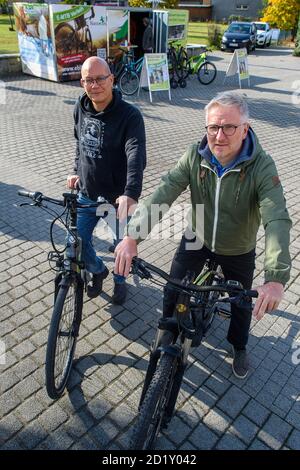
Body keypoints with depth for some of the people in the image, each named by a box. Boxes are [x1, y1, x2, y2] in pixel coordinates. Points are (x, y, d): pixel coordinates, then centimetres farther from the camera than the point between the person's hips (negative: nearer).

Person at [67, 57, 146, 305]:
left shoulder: (130, 115, -20)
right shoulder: (81, 108, -1)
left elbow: (136, 156, -34)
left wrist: (131, 194, -47)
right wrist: (77, 171, 16)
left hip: (118, 197, -5)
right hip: (86, 194, 5)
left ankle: (120, 280, 44)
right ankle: (98, 270, 44)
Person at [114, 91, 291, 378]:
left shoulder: (262, 166, -28)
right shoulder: (195, 156, -20)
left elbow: (277, 221, -38)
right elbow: (163, 193, -29)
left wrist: (276, 279, -52)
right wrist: (132, 235, -43)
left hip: (238, 251, -1)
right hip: (197, 240, 2)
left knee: (242, 303, 18)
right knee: (172, 293, 8)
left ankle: (239, 346, 51)